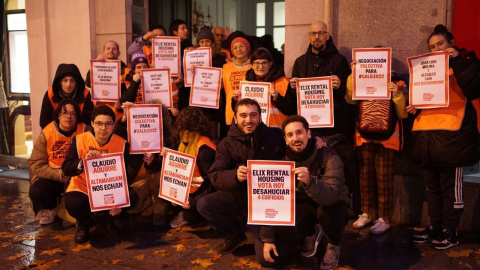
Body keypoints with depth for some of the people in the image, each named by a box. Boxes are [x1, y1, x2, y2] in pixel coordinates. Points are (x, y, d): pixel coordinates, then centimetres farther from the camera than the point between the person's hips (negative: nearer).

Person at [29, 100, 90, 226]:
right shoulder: (46, 134, -4)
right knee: (36, 192, -26)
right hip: (52, 176, 1)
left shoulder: (85, 130, -7)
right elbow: (36, 164, -5)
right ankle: (52, 208, 13)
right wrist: (58, 174, -19)